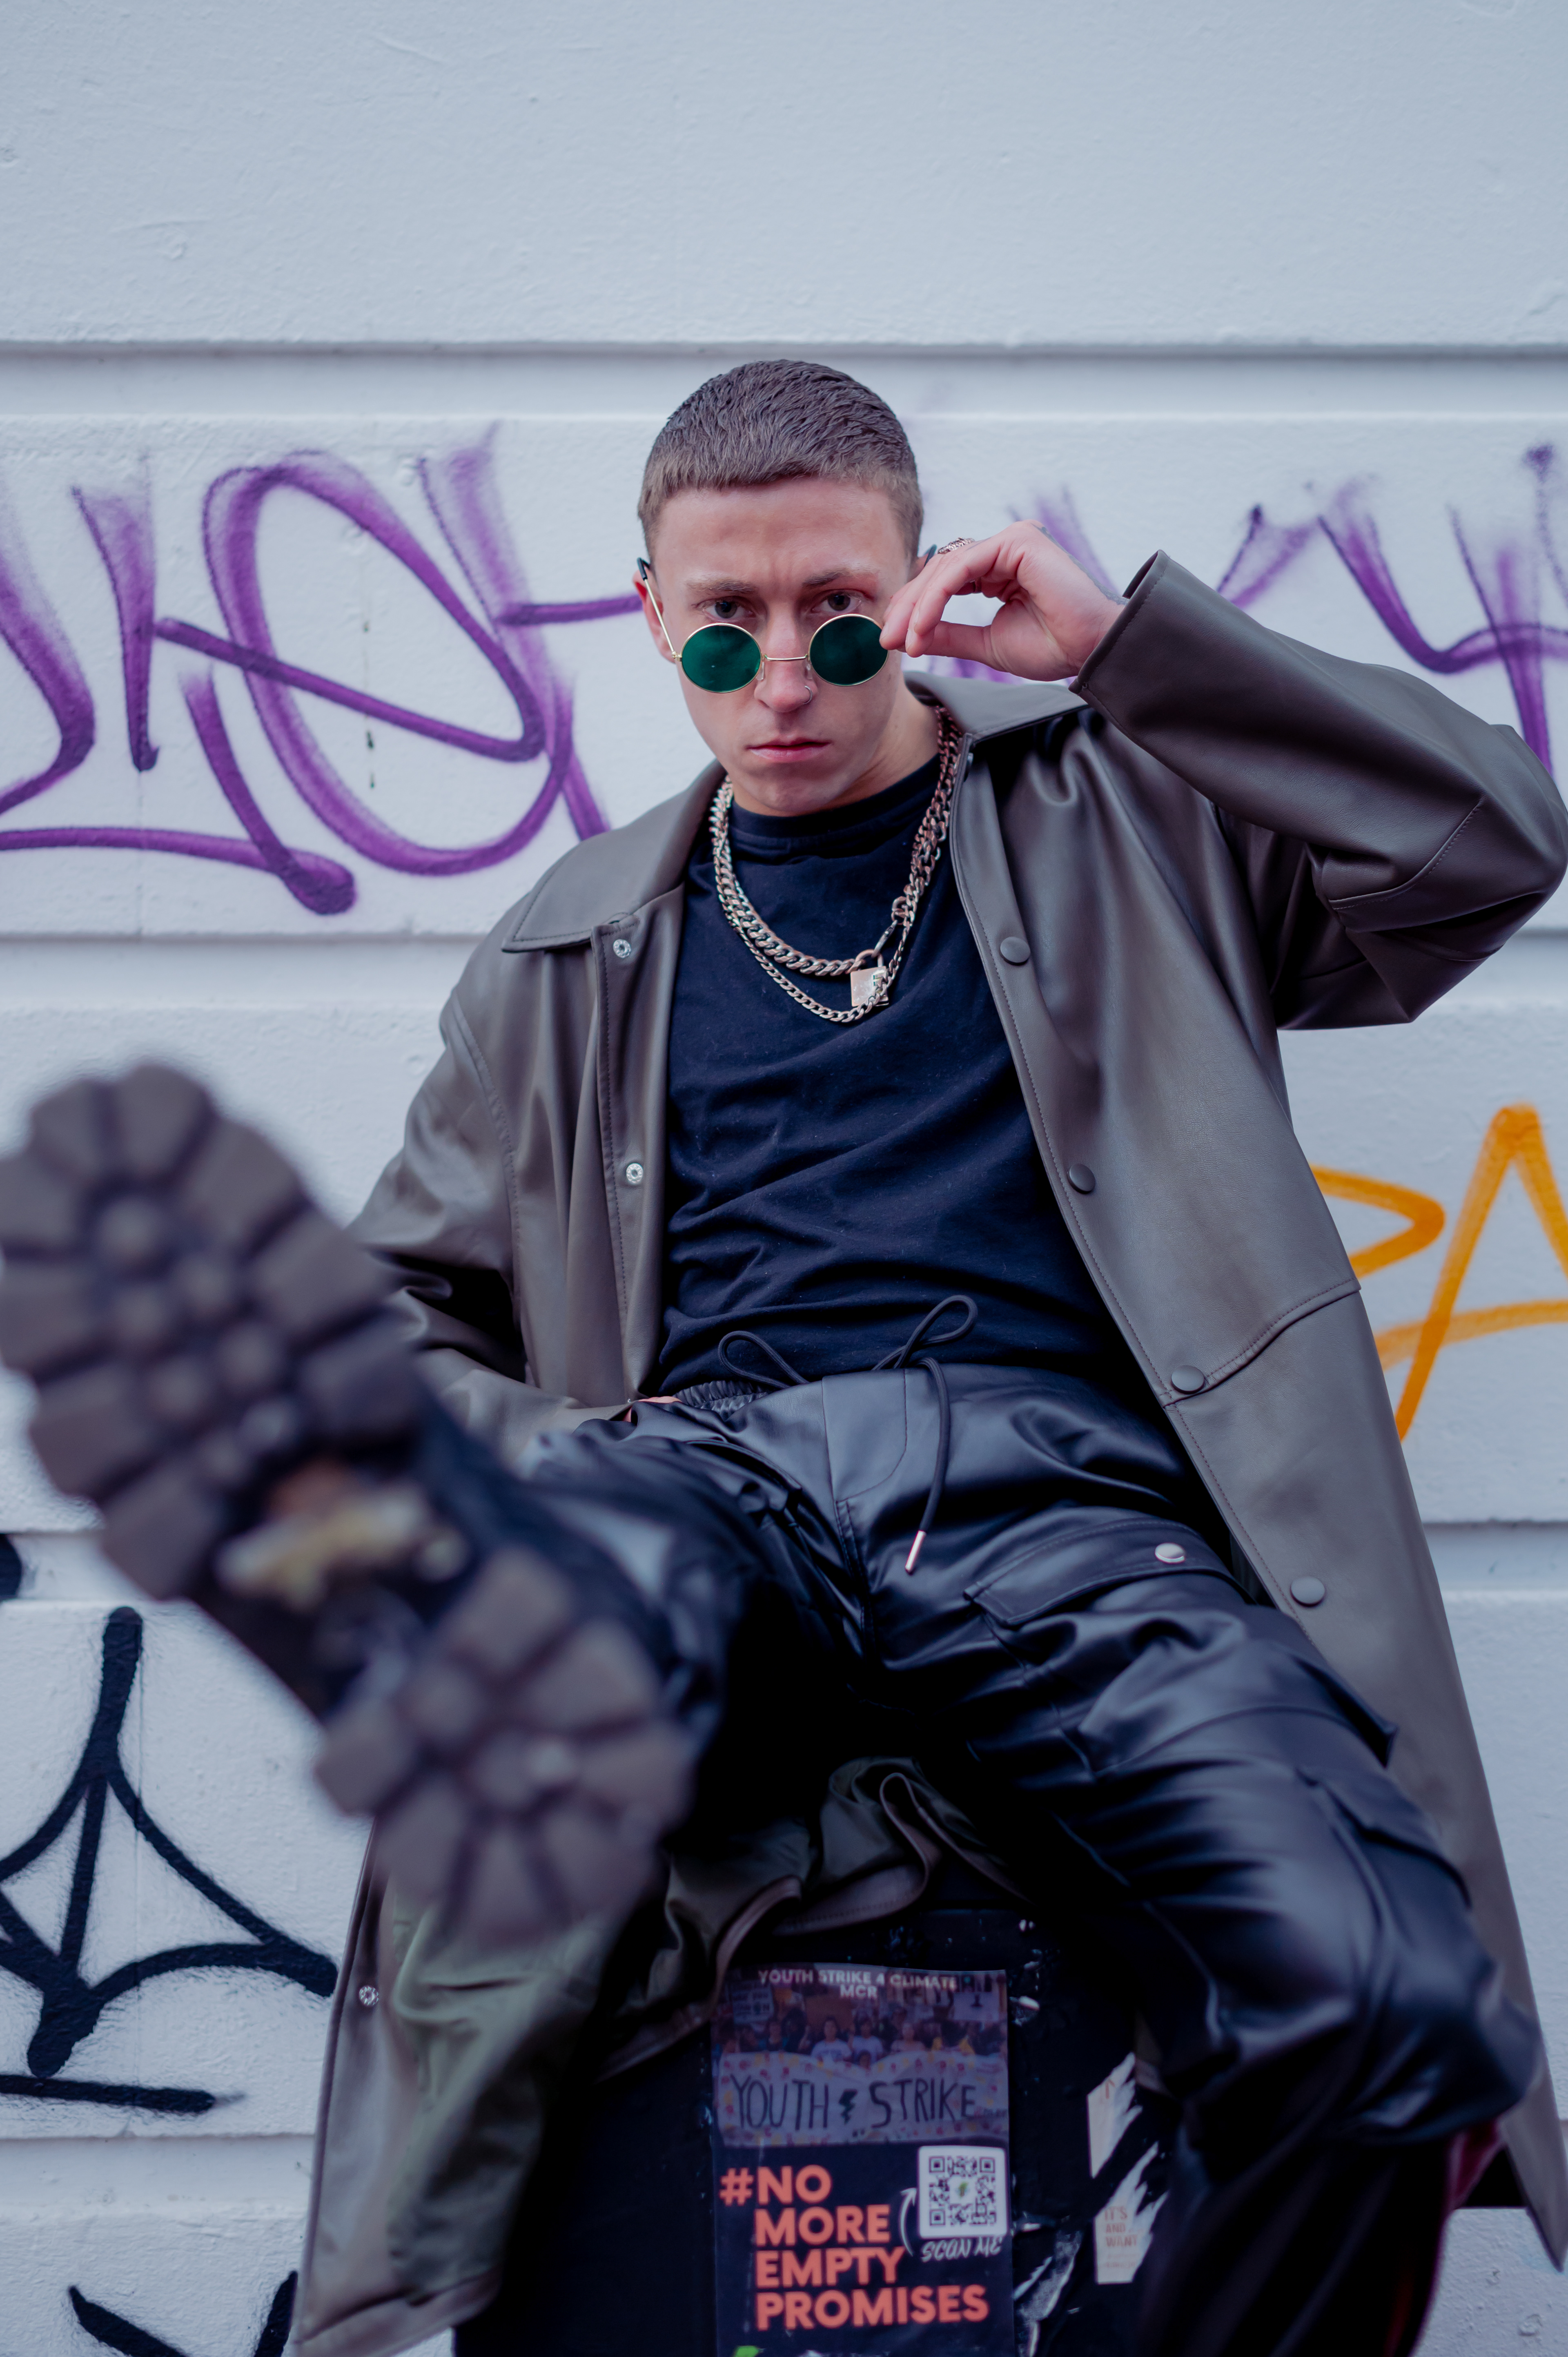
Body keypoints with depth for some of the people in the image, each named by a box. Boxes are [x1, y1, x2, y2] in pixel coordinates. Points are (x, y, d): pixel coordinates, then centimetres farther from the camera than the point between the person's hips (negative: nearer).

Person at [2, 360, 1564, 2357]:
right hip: (718, 1468, 1)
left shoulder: (1119, 812, 22)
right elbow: (413, 1311, 27)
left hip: (1057, 1497, 0)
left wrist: (1130, 638, 7)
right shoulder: (581, 953, 26)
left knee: (1372, 2000, -29)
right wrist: (526, 1468, 2)